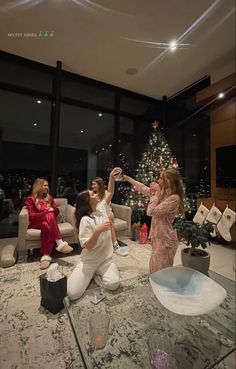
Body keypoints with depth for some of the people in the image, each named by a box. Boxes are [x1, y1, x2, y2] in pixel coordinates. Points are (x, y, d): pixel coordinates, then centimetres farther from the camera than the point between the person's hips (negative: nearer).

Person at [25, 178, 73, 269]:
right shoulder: (30, 199, 2)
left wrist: (51, 210, -11)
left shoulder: (49, 197, 16)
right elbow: (31, 216, -8)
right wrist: (45, 212, -21)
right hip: (36, 222, -3)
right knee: (49, 216, -37)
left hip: (49, 221, 3)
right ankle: (60, 243, -44)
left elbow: (57, 211, 12)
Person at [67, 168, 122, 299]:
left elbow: (110, 192, 5)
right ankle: (89, 274, 15)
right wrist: (98, 230, -36)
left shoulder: (102, 208, -2)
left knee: (114, 284, -21)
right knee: (71, 293, -15)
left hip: (106, 259, 4)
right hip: (88, 262, -3)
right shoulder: (85, 220, -20)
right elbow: (87, 246, -21)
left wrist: (111, 176, -6)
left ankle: (96, 274, 11)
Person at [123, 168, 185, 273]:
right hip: (158, 236, 9)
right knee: (154, 267, 21)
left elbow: (151, 211, -26)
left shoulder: (174, 198, -22)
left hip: (165, 238, -8)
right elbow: (144, 189, 14)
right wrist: (127, 178, 15)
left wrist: (157, 194, -18)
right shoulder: (163, 193, 5)